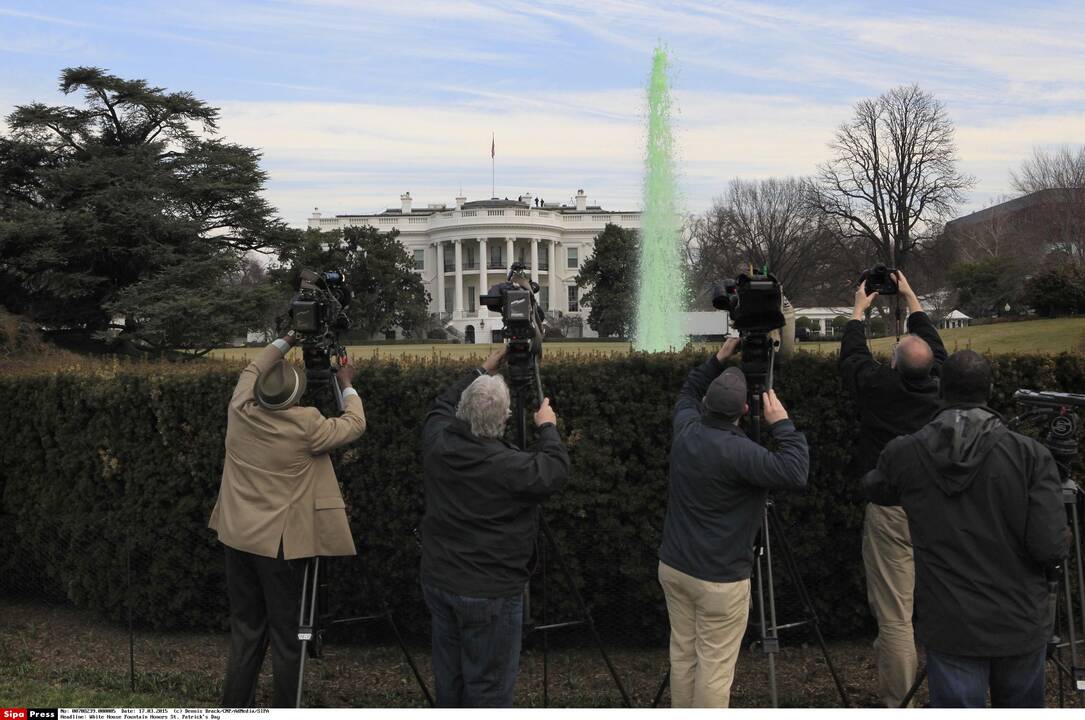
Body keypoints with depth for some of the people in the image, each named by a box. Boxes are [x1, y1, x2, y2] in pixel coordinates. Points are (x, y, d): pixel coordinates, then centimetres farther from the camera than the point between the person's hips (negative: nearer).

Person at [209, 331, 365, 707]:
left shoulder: (240, 411, -4)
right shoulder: (305, 425, -17)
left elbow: (252, 369, 18)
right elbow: (355, 425, -1)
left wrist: (286, 341, 26)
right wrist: (347, 387, 13)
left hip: (237, 538, 5)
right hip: (279, 543, -5)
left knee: (245, 627, 14)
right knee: (286, 632, 4)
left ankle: (235, 706, 20)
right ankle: (285, 708, 9)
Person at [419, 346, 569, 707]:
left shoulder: (437, 441, -7)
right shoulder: (507, 466, -26)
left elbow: (443, 404, 15)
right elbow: (556, 470, -10)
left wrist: (483, 371, 23)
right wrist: (547, 427, 5)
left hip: (437, 583, 7)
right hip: (489, 594, -7)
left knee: (449, 680, 19)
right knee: (488, 687, 5)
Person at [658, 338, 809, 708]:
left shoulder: (686, 430, -1)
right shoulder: (738, 451, -23)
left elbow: (688, 392, 20)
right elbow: (795, 473, -26)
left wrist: (718, 359, 14)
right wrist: (781, 423, -17)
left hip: (672, 566, 7)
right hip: (719, 578, -7)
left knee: (682, 655, 16)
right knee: (715, 667, 3)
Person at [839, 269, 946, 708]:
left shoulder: (878, 387, -11)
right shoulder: (939, 385, -2)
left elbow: (852, 356, 11)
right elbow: (934, 346, 18)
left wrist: (859, 310, 26)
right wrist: (911, 298, 29)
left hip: (890, 510, -5)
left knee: (894, 614, -1)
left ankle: (899, 702, 4)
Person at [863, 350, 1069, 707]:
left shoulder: (903, 454, -8)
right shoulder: (1031, 455, -13)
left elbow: (875, 490, 14)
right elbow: (1051, 548, -16)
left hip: (949, 628, 0)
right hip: (1021, 626, 1)